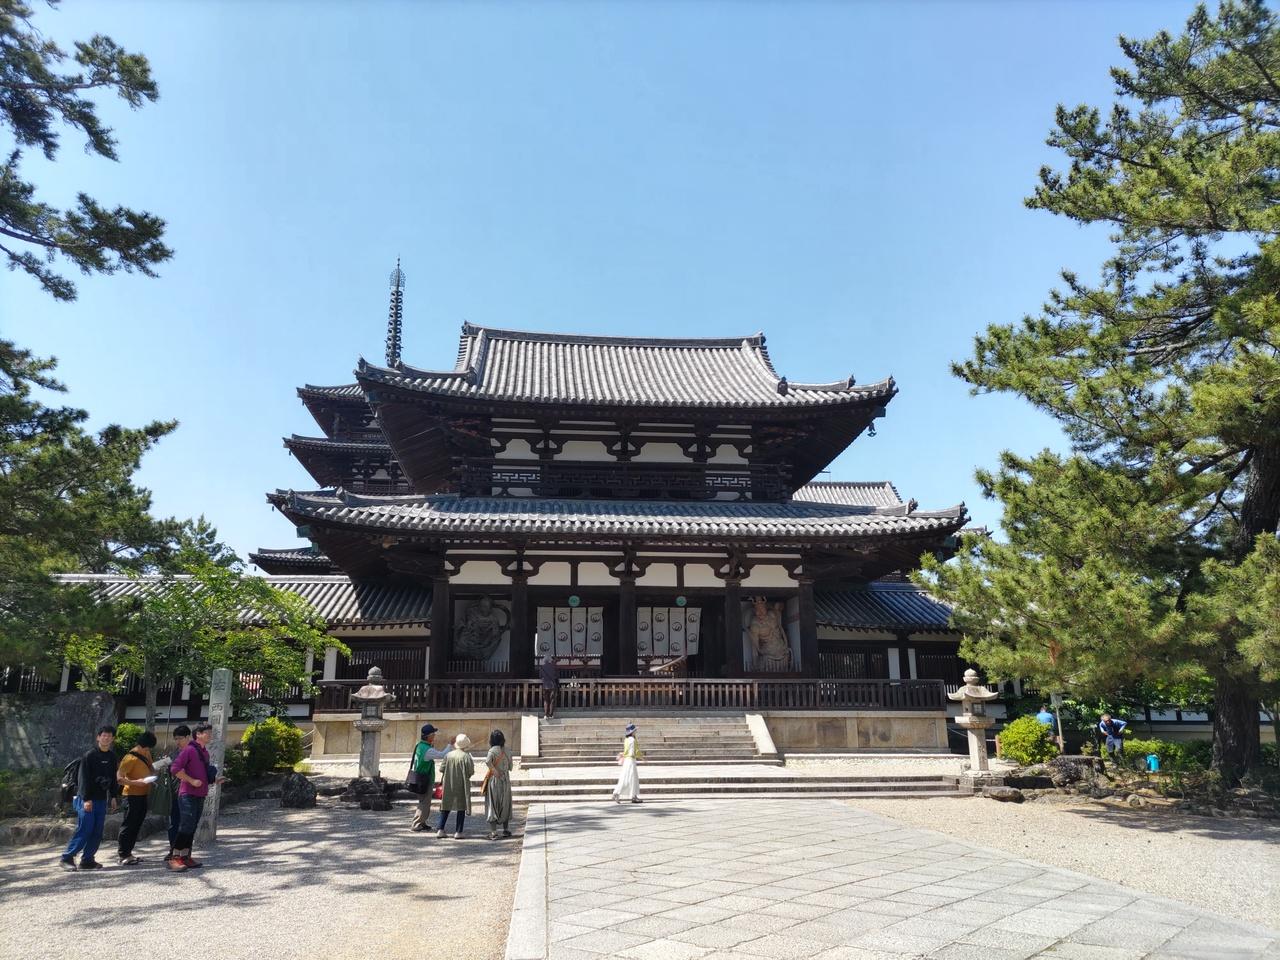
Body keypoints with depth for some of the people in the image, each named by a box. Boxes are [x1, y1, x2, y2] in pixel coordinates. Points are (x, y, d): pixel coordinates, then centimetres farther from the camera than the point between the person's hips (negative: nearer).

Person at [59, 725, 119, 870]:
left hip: (102, 799, 6)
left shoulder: (112, 757, 9)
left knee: (97, 832, 6)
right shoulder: (89, 756, -10)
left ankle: (87, 860, 13)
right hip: (87, 799, -6)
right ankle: (67, 857, 4)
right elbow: (83, 778, -14)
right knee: (85, 830, -9)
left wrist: (113, 796, 13)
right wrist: (86, 799, -18)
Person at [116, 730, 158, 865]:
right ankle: (123, 856, 2)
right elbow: (119, 778, -20)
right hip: (133, 795, -8)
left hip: (144, 794, 8)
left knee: (137, 825, 13)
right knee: (129, 825, -4)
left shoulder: (146, 754, 8)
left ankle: (126, 852, 22)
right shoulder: (130, 758, -17)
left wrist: (153, 773, 6)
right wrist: (136, 782, -28)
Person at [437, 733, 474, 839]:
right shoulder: (466, 756, -13)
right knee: (461, 808, 5)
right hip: (461, 787, -4)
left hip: (448, 786, 4)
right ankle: (458, 832, 4)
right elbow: (471, 772, -14)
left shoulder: (448, 755, -1)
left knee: (446, 807, 14)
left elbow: (442, 769, 1)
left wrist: (442, 783, 18)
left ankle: (440, 830, 13)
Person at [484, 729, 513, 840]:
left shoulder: (493, 750, -12)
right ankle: (506, 829, 23)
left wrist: (494, 770, -21)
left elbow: (488, 760, -32)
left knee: (493, 805, 4)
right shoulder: (507, 751, 3)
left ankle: (493, 832, 3)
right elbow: (510, 767, 8)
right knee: (505, 805, 17)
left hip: (494, 780, -4)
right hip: (506, 781, 4)